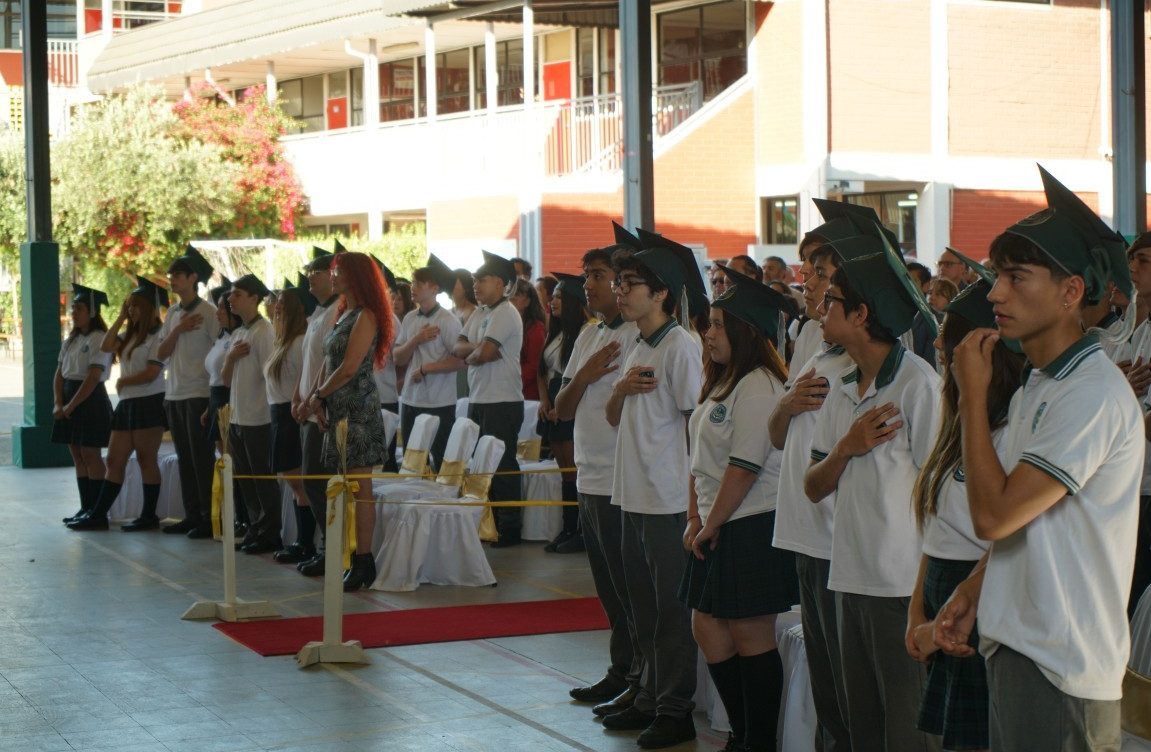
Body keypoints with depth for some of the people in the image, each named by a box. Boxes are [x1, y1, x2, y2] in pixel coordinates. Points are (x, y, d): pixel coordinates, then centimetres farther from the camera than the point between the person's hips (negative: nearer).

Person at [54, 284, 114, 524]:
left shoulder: (99, 339, -11)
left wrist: (71, 405, -16)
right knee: (77, 456, 9)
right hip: (70, 400, 8)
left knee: (90, 455, -6)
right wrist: (58, 404, -4)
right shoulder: (71, 341, 14)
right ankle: (86, 508, 14)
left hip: (91, 400, -8)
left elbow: (93, 377, -17)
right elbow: (59, 374, 11)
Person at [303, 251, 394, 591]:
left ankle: (363, 562, -5)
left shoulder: (365, 317, -11)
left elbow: (348, 368, -17)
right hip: (339, 410, 9)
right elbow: (328, 363, 15)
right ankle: (358, 558, 11)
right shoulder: (344, 314, 17)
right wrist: (318, 399, 2)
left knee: (359, 487, -7)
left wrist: (318, 397, -5)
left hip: (358, 409, -9)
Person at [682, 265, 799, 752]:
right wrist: (695, 517, 8)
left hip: (753, 525, -10)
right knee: (708, 628, 11)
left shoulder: (759, 385, -16)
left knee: (751, 634, -3)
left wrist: (712, 525, -12)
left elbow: (745, 465, -19)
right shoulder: (720, 383, 15)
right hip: (717, 528, 10)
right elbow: (702, 456, 17)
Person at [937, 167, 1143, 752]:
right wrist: (975, 590, 8)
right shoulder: (1037, 383, 13)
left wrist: (973, 395, -15)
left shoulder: (1092, 393, -19)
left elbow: (994, 515, -23)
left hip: (1061, 665, -9)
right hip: (1017, 641, 9)